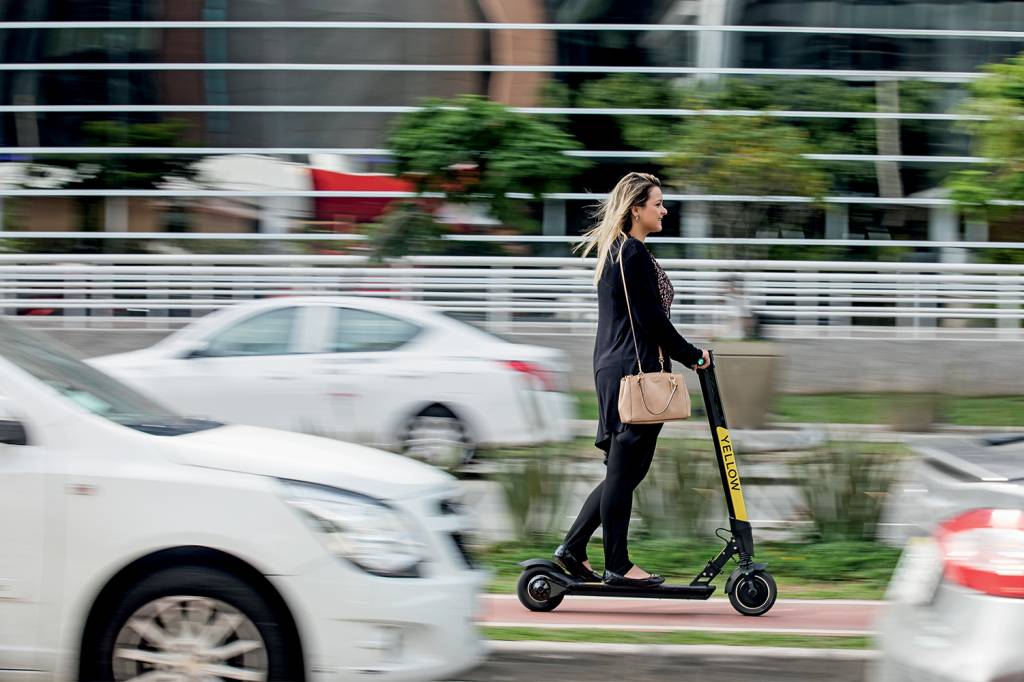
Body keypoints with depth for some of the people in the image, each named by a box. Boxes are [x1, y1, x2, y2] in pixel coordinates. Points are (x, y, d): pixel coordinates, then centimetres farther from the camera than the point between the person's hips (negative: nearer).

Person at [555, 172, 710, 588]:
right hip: (634, 371, -10)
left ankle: (573, 549, 14)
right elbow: (651, 319, -16)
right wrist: (690, 355, -5)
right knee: (624, 471, -3)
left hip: (613, 368, 10)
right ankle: (617, 566, 3)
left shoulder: (614, 251, 17)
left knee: (623, 471, 14)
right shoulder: (634, 253, -14)